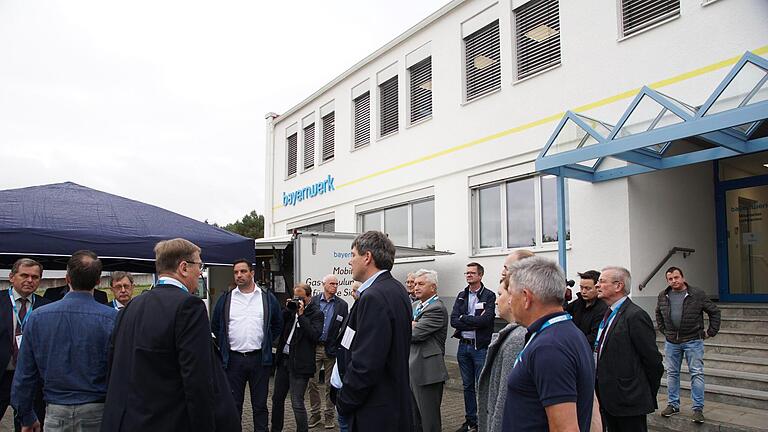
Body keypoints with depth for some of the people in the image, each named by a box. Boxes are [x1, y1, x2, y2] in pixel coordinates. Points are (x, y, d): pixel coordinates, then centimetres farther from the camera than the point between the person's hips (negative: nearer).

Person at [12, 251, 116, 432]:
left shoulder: (37, 317, -3)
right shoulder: (112, 318, -14)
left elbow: (25, 374, 3)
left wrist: (27, 417, 15)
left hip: (55, 412, 2)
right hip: (96, 411, -2)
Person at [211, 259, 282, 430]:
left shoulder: (268, 298, 3)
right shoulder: (225, 299, 4)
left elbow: (278, 325, 12)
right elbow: (215, 327, 13)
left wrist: (266, 344, 7)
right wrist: (223, 347, 6)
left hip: (260, 359, 0)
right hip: (233, 359, 0)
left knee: (260, 405, 9)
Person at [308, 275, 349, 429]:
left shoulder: (342, 305, 2)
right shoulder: (313, 301, 2)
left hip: (331, 349, 0)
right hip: (314, 347, 1)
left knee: (331, 384, 8)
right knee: (312, 382, 6)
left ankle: (329, 415, 20)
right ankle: (315, 414, 21)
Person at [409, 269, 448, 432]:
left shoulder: (437, 309, -15)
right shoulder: (414, 306, 14)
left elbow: (415, 334, -21)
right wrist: (412, 326, -10)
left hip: (427, 371, -9)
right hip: (411, 370, 9)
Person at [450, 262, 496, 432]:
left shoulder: (489, 295, -6)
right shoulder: (461, 295, 9)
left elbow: (486, 319, -20)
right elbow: (453, 320, -2)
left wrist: (464, 318, -10)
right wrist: (475, 321, -13)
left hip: (481, 347, -5)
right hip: (464, 346, 5)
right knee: (467, 386, 14)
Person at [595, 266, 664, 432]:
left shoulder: (635, 316, -17)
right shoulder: (608, 314, 12)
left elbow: (653, 359, -15)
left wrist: (649, 393, -3)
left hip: (629, 400, -8)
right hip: (607, 399, 9)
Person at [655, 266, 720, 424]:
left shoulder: (697, 294, -7)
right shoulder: (663, 296, 5)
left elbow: (714, 312, 1)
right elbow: (658, 314, 23)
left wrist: (711, 332, 0)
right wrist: (663, 330, 15)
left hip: (693, 341, -4)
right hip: (671, 341, 4)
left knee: (697, 374, -3)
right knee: (672, 373, 9)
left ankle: (698, 409, 5)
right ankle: (673, 405, 20)